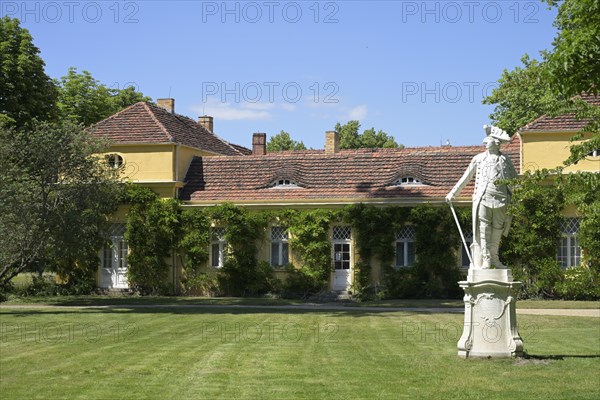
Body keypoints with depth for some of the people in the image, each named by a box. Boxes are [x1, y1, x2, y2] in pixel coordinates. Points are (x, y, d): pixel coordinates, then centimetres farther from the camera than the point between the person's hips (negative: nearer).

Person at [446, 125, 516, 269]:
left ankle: (494, 259, 15)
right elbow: (466, 177, 18)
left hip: (501, 200, 0)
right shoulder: (479, 159, 13)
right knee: (483, 230, -6)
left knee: (497, 230, 4)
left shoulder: (505, 160, 11)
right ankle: (486, 259, -3)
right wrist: (453, 193, 17)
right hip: (483, 199, 0)